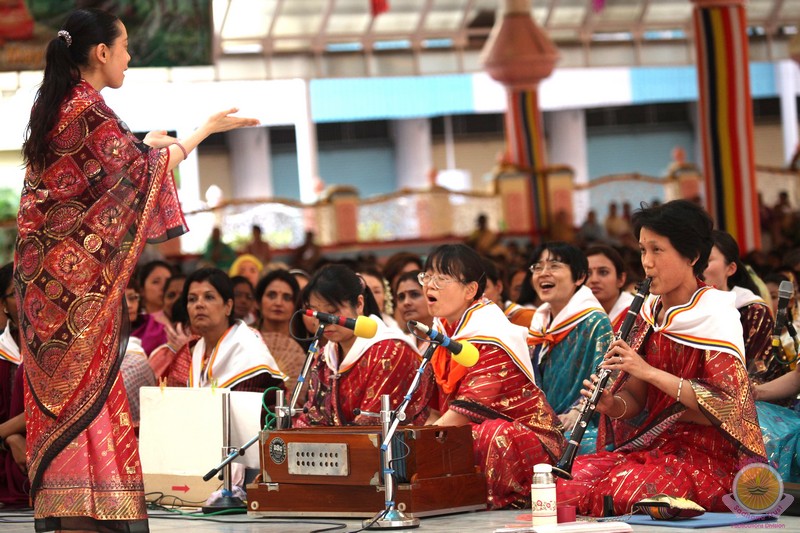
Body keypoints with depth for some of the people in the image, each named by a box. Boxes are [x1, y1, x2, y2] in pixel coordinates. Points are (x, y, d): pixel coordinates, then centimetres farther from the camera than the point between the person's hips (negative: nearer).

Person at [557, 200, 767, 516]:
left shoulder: (716, 312, -8)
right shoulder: (650, 312, 11)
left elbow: (727, 403, -19)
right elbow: (636, 401, 11)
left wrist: (649, 372, -23)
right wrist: (612, 403, -13)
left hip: (705, 453, -5)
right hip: (649, 445, 5)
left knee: (619, 492, -30)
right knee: (567, 484, -19)